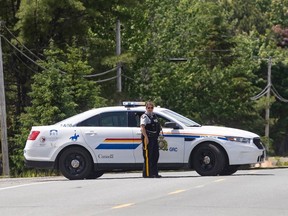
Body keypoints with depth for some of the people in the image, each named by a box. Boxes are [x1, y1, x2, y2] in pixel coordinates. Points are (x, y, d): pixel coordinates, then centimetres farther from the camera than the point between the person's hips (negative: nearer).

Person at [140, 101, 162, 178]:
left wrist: (157, 136, 19)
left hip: (154, 138, 9)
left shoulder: (154, 116, 18)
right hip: (148, 138, -9)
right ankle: (147, 173, -6)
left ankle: (154, 173, 16)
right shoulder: (144, 116, -8)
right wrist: (146, 137, -27)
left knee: (155, 156, 10)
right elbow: (142, 128, -19)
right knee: (148, 156, -8)